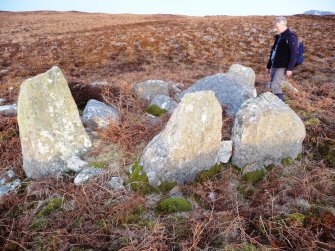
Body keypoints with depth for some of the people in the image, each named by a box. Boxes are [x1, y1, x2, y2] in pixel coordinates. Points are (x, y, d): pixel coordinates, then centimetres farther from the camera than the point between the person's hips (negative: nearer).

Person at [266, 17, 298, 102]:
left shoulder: (291, 37, -11)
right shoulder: (278, 37, 16)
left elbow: (293, 54, -17)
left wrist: (290, 69, -22)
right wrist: (269, 66, 24)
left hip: (283, 67, -9)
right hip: (275, 66, 9)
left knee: (275, 86, -17)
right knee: (272, 86, 10)